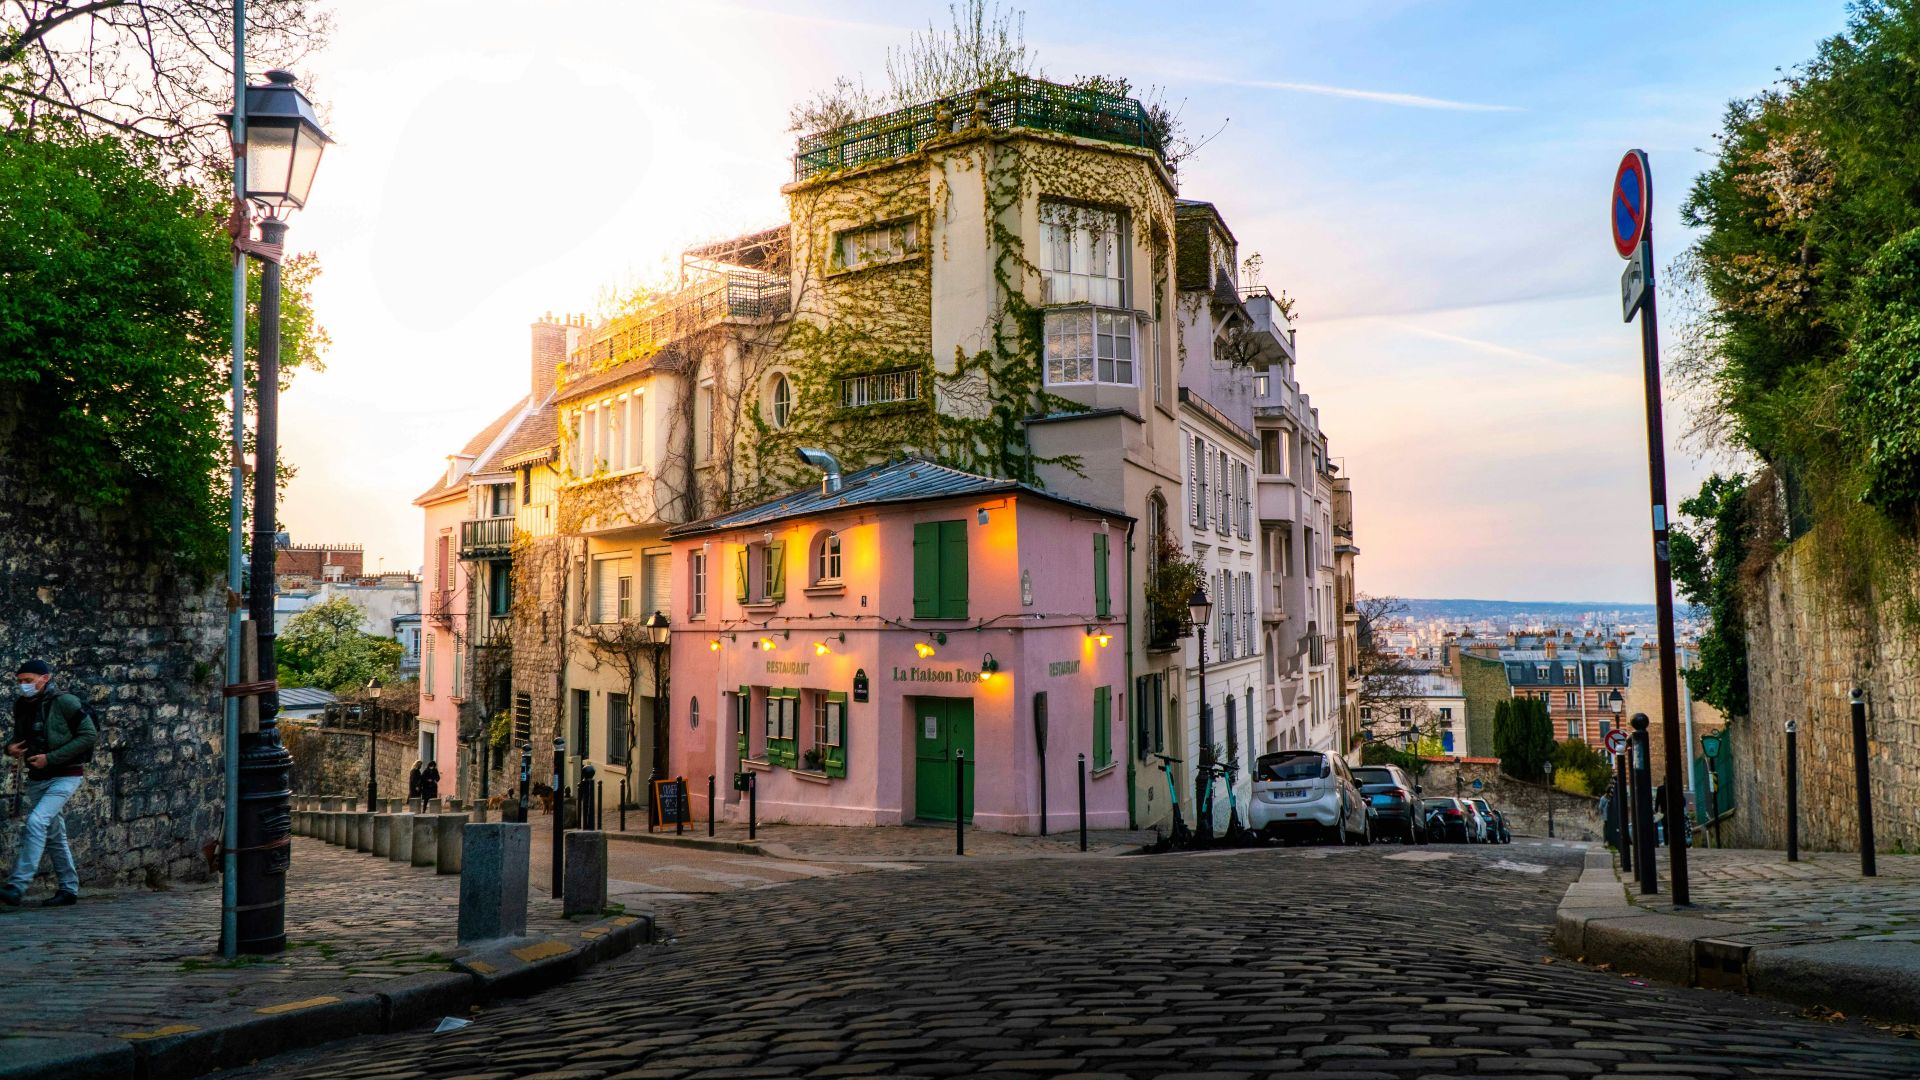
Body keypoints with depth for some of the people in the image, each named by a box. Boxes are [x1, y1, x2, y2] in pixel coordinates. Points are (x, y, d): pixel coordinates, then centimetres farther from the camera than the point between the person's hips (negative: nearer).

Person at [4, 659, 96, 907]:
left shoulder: (64, 703, -13)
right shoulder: (22, 706, 6)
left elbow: (90, 735, -16)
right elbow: (19, 738, 23)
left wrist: (51, 758, -20)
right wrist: (10, 747, -2)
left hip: (65, 776, -8)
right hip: (37, 779, 8)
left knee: (36, 822, -22)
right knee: (53, 835, 11)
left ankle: (16, 887, -22)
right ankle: (69, 889, 20)